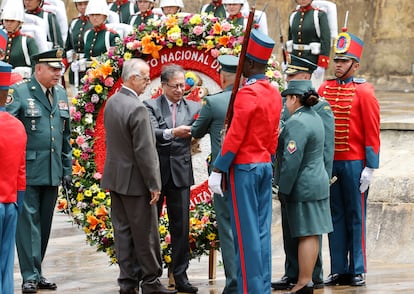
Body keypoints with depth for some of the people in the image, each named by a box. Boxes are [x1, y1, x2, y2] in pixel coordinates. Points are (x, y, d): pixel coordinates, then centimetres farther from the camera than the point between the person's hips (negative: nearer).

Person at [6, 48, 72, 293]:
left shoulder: (61, 94, 13)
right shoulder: (20, 92, -6)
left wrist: (67, 169, 15)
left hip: (53, 172, 6)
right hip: (28, 170, -6)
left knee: (44, 224, 10)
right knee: (28, 221, -5)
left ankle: (37, 272, 19)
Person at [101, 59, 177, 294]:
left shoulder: (112, 103, 5)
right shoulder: (137, 109, -21)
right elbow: (144, 151, -21)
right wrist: (154, 184, -15)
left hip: (115, 177, 8)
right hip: (135, 181, -8)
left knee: (123, 230, 10)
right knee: (145, 233, 2)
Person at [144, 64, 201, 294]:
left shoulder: (193, 108, 8)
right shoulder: (151, 107, 0)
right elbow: (151, 133, -16)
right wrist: (172, 133, -34)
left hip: (181, 173, 2)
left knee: (181, 227, 2)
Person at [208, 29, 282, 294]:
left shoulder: (247, 94, -16)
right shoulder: (274, 94, 9)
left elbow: (234, 137, -17)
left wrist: (217, 171, -13)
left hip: (244, 169, -8)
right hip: (265, 167, 8)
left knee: (246, 233, -4)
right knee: (262, 230, 10)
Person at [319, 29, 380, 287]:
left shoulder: (364, 92, -5)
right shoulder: (325, 89, 8)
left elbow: (372, 133, -7)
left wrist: (370, 168, -11)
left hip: (354, 164, -4)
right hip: (329, 163, 4)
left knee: (356, 217, 1)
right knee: (336, 217, 7)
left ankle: (358, 272, 6)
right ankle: (339, 270, 12)